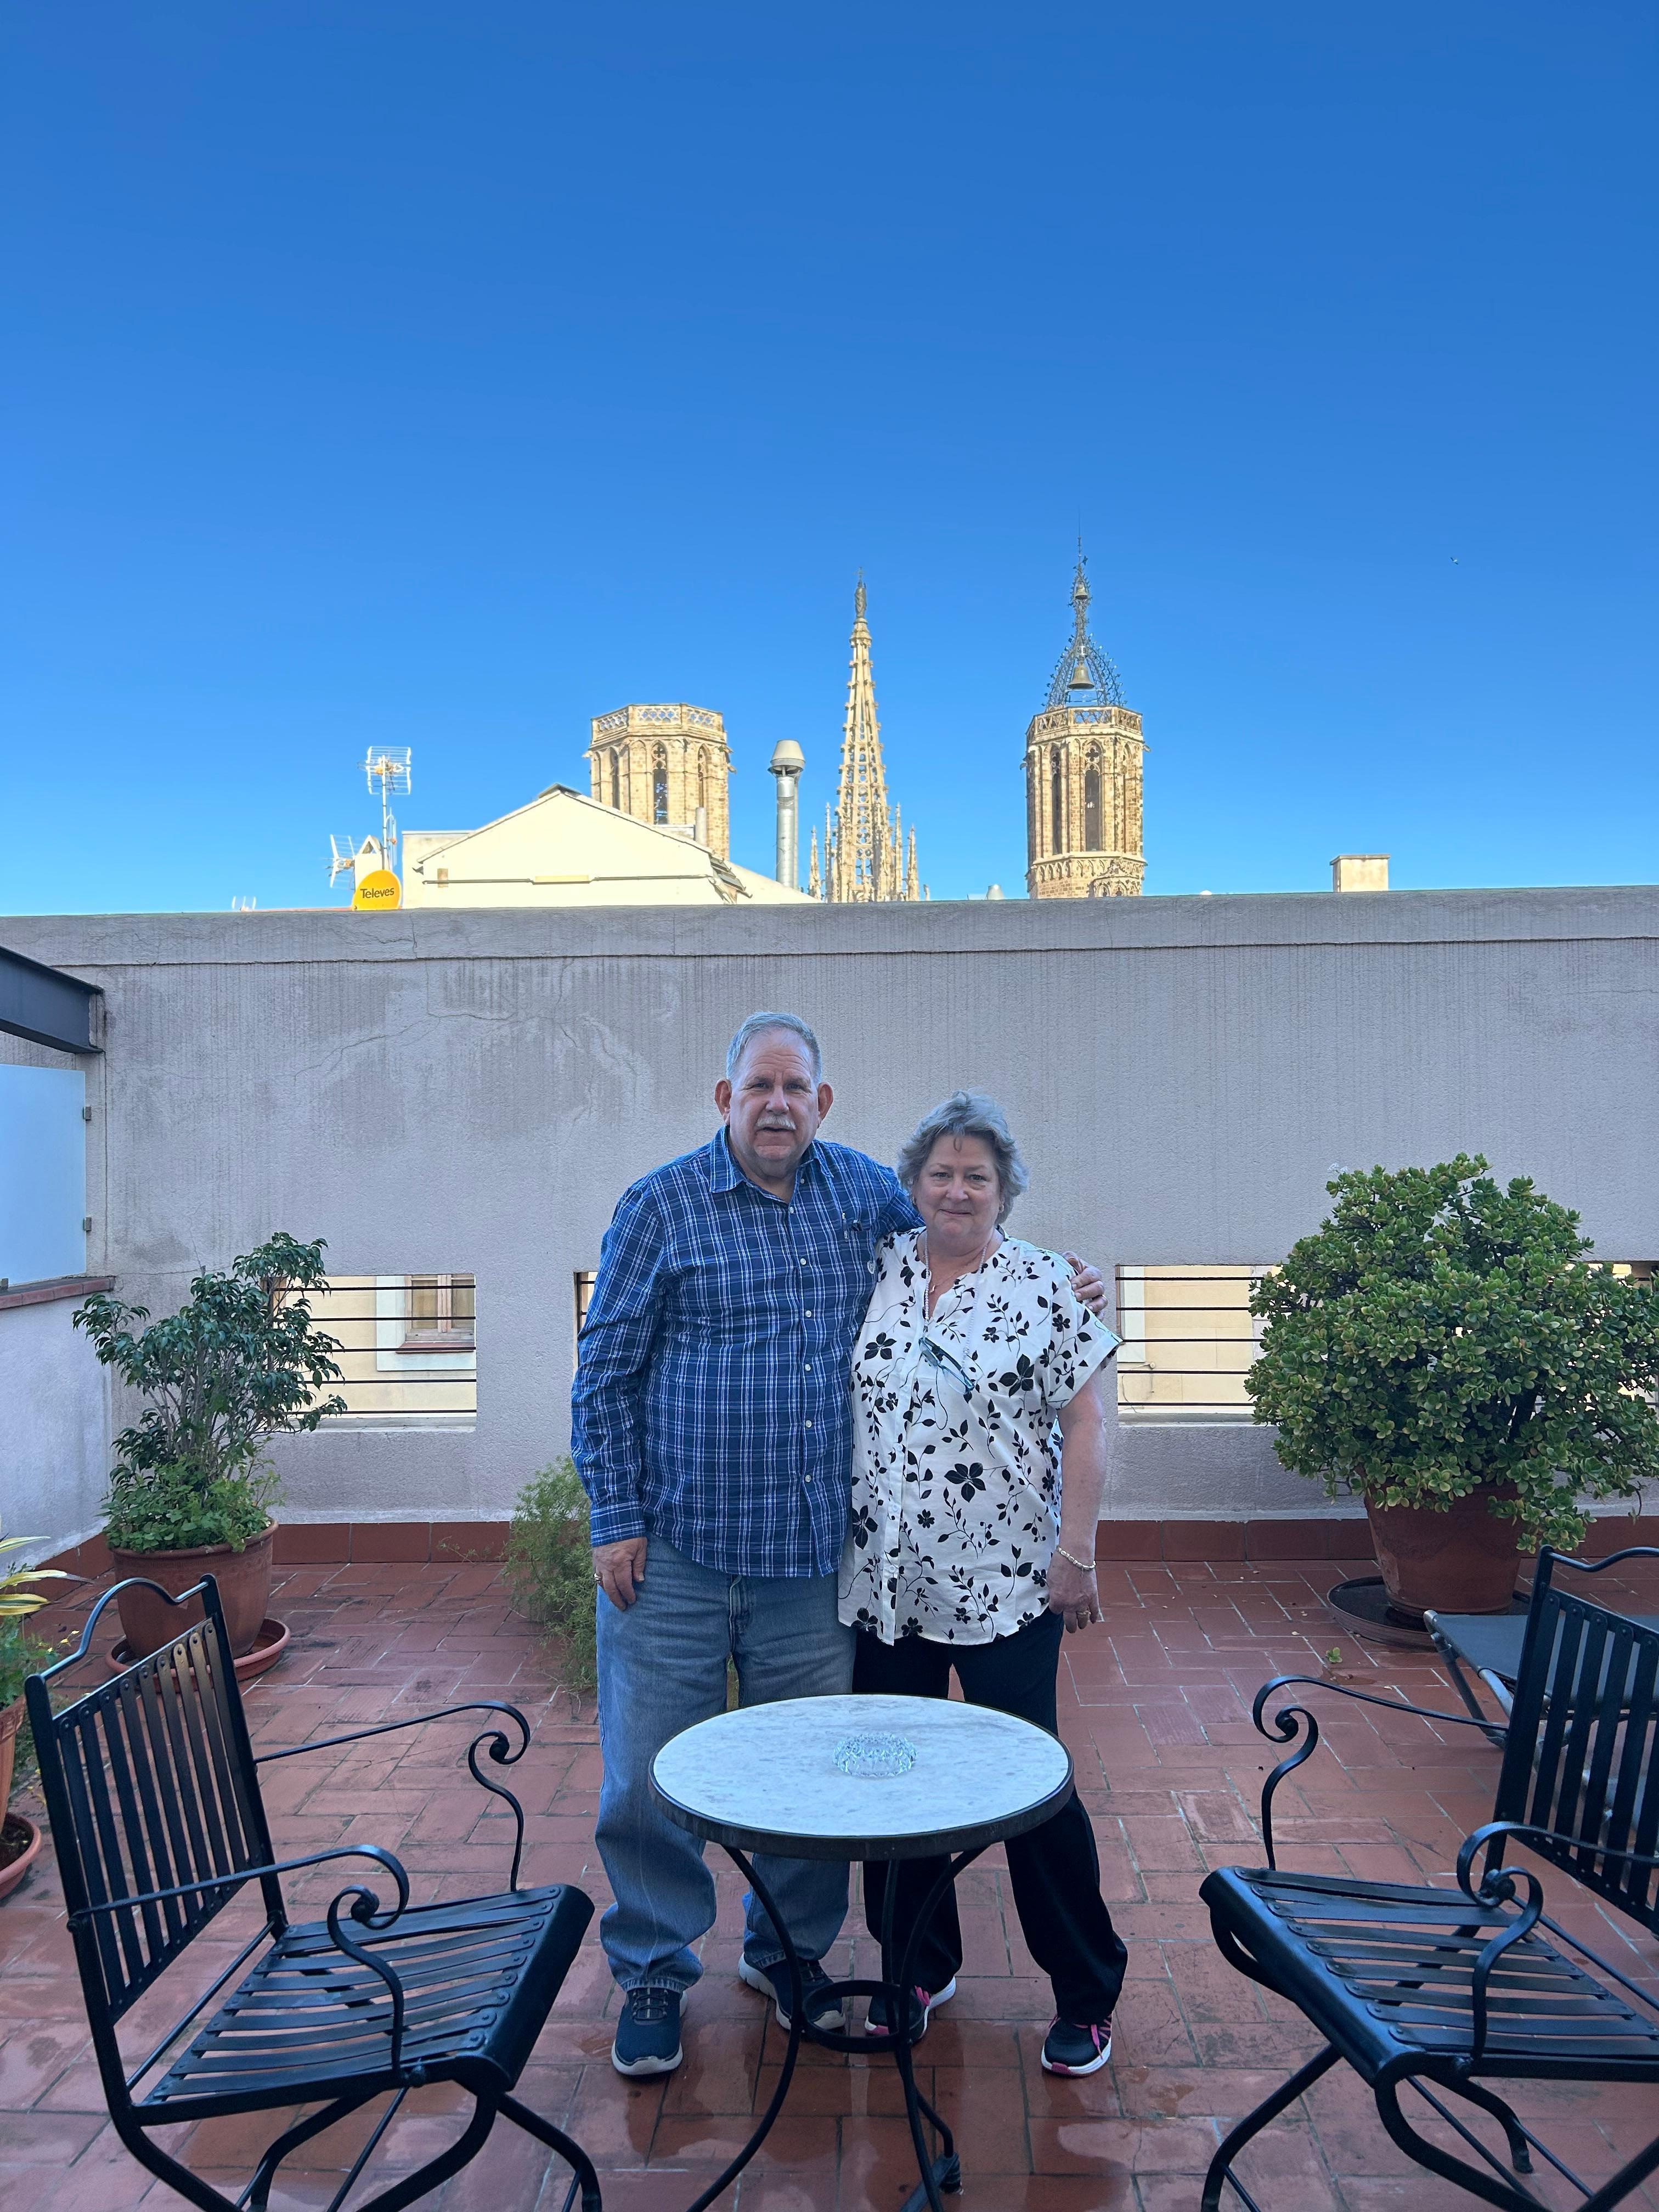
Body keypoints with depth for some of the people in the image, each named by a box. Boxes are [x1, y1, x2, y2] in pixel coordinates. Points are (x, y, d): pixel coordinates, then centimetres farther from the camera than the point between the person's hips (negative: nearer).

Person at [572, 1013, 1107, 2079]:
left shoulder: (864, 1191, 6)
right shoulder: (661, 1206, -4)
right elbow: (605, 1372, -2)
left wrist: (1060, 1277, 5)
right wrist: (617, 1518, -6)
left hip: (814, 1552, 3)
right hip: (676, 1551, -2)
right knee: (651, 1778, 6)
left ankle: (789, 1946, 38)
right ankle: (654, 1973, 28)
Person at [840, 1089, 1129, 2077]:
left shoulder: (1043, 1284, -6)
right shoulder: (881, 1269, 3)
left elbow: (1084, 1424, -6)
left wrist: (1076, 1554, -10)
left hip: (1005, 1585, -4)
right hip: (885, 1580, 4)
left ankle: (1088, 1991, 24)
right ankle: (919, 1966, 35)